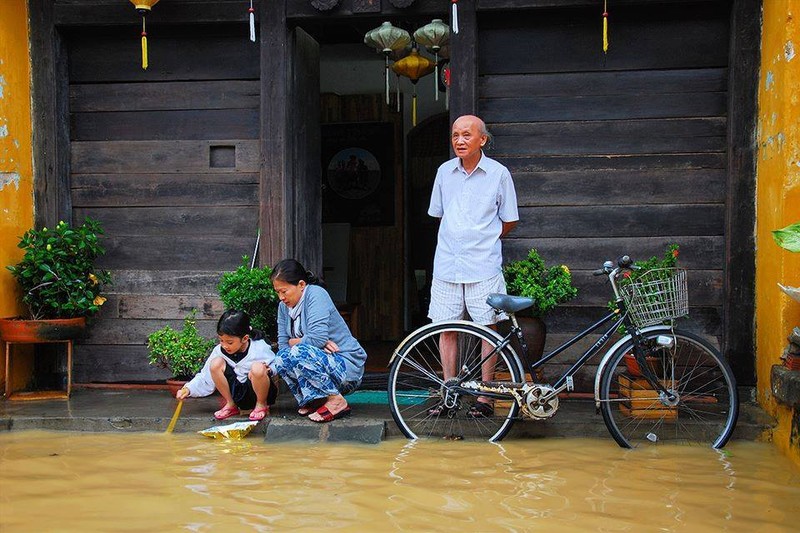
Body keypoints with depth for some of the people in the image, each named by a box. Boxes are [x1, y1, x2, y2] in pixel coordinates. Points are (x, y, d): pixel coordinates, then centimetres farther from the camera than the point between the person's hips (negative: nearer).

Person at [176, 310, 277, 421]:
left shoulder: (260, 348, -16)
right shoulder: (220, 351, -7)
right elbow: (205, 377, -1)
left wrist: (268, 369, -27)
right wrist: (188, 389, -16)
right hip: (239, 395, 4)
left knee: (257, 367, -36)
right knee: (216, 363, -18)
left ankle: (262, 405, -6)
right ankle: (230, 405, 0)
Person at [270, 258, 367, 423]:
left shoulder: (316, 294, -15)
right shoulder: (284, 306, 6)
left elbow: (317, 338, -27)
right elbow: (282, 345, -1)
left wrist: (294, 342, -8)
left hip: (347, 366, -7)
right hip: (324, 361, 7)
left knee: (299, 353, -28)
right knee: (281, 357, -12)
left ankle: (336, 401, -15)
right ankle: (314, 401, -1)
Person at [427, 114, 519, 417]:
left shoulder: (498, 173, -1)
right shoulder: (445, 172, 8)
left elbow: (509, 221, 7)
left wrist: (483, 240, 11)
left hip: (483, 265, -3)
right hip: (447, 264, 3)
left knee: (488, 329, 0)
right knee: (446, 329, 4)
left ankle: (485, 397, 8)